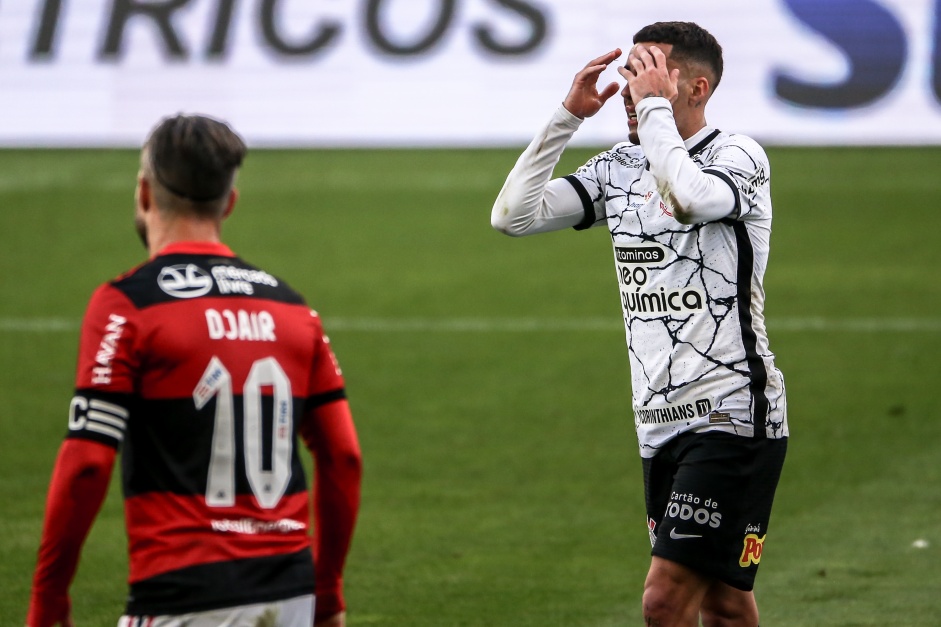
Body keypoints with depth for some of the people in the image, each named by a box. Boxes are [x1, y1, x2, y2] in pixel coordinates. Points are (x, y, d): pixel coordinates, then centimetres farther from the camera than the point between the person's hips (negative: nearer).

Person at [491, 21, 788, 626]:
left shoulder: (738, 155, -8)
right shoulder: (620, 169, 12)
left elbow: (686, 197, -30)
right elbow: (514, 214, 6)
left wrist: (653, 105, -18)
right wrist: (568, 117, 1)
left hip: (732, 417, -7)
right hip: (661, 423, 7)